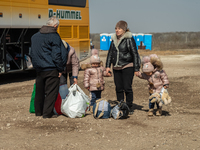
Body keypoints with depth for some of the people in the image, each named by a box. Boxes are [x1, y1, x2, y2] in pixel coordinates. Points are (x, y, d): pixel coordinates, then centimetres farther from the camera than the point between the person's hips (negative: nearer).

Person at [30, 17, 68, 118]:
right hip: (51, 70, -7)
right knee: (51, 91, -1)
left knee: (39, 91, 16)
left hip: (39, 69, 7)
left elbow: (32, 54, 18)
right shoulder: (54, 37, -10)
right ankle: (47, 113, -2)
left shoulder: (35, 36, 12)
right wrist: (60, 69, -6)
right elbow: (56, 55, -13)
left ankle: (38, 111, 25)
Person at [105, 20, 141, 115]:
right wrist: (108, 66, 12)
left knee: (127, 88, -4)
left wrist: (136, 69, -8)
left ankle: (129, 108, 8)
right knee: (118, 88, 8)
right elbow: (110, 53, 19)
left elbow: (135, 54, -7)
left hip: (127, 67, -6)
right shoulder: (114, 39, 11)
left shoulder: (129, 39, -8)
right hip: (116, 68, 6)